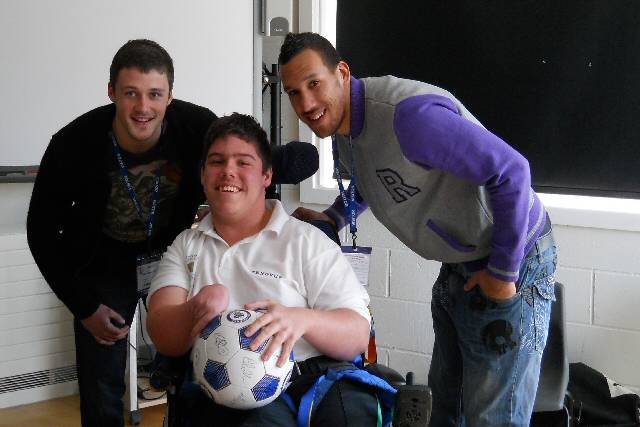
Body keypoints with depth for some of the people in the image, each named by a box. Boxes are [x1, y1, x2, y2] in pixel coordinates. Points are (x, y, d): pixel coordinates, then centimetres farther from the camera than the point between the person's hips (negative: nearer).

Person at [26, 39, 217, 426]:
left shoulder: (198, 127, -24)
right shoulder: (73, 145, -25)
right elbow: (42, 232, -10)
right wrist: (84, 307, -10)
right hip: (105, 267, -1)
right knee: (101, 393, 1)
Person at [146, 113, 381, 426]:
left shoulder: (306, 240, 11)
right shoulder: (186, 246, 20)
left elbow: (357, 335, 0)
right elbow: (164, 339, 5)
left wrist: (302, 320, -22)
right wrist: (200, 307, -19)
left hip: (315, 375, 0)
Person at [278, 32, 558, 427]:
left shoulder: (408, 114, -31)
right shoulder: (341, 129, 1)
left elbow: (510, 170, -32)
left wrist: (503, 271, -24)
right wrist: (331, 218, 5)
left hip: (512, 263, -9)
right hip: (458, 265, 9)